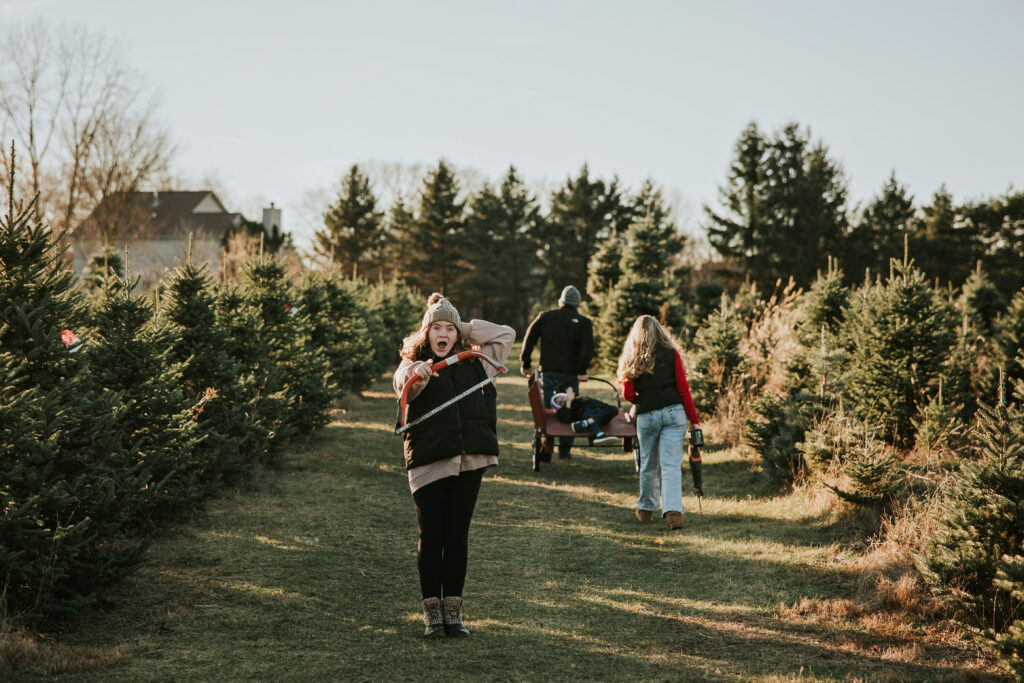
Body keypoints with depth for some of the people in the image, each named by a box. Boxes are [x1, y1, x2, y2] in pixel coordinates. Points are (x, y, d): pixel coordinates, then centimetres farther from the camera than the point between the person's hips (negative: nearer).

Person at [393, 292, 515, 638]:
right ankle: (432, 612, 8)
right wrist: (418, 374, -42)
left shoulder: (474, 362, 14)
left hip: (469, 460, 3)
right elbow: (404, 385, -19)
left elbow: (506, 334, 19)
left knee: (457, 535, 6)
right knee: (431, 536, 0)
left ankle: (453, 610, 12)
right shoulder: (412, 364, 3)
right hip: (428, 462, -3)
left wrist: (465, 328, 12)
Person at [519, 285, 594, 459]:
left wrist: (526, 364, 12)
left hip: (548, 371, 1)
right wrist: (582, 370, -9)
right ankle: (565, 450, 7)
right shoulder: (583, 322, 3)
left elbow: (529, 339, 6)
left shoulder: (545, 317, 8)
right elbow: (587, 348, -9)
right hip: (570, 373, -1)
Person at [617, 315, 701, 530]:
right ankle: (673, 511, -19)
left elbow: (627, 394, 3)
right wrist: (694, 419, 3)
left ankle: (646, 508, 30)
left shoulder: (632, 359, 6)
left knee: (648, 464, 16)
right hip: (674, 413, -1)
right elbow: (683, 389, 0)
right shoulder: (671, 354, 3)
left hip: (646, 416, 1)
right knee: (671, 464, -6)